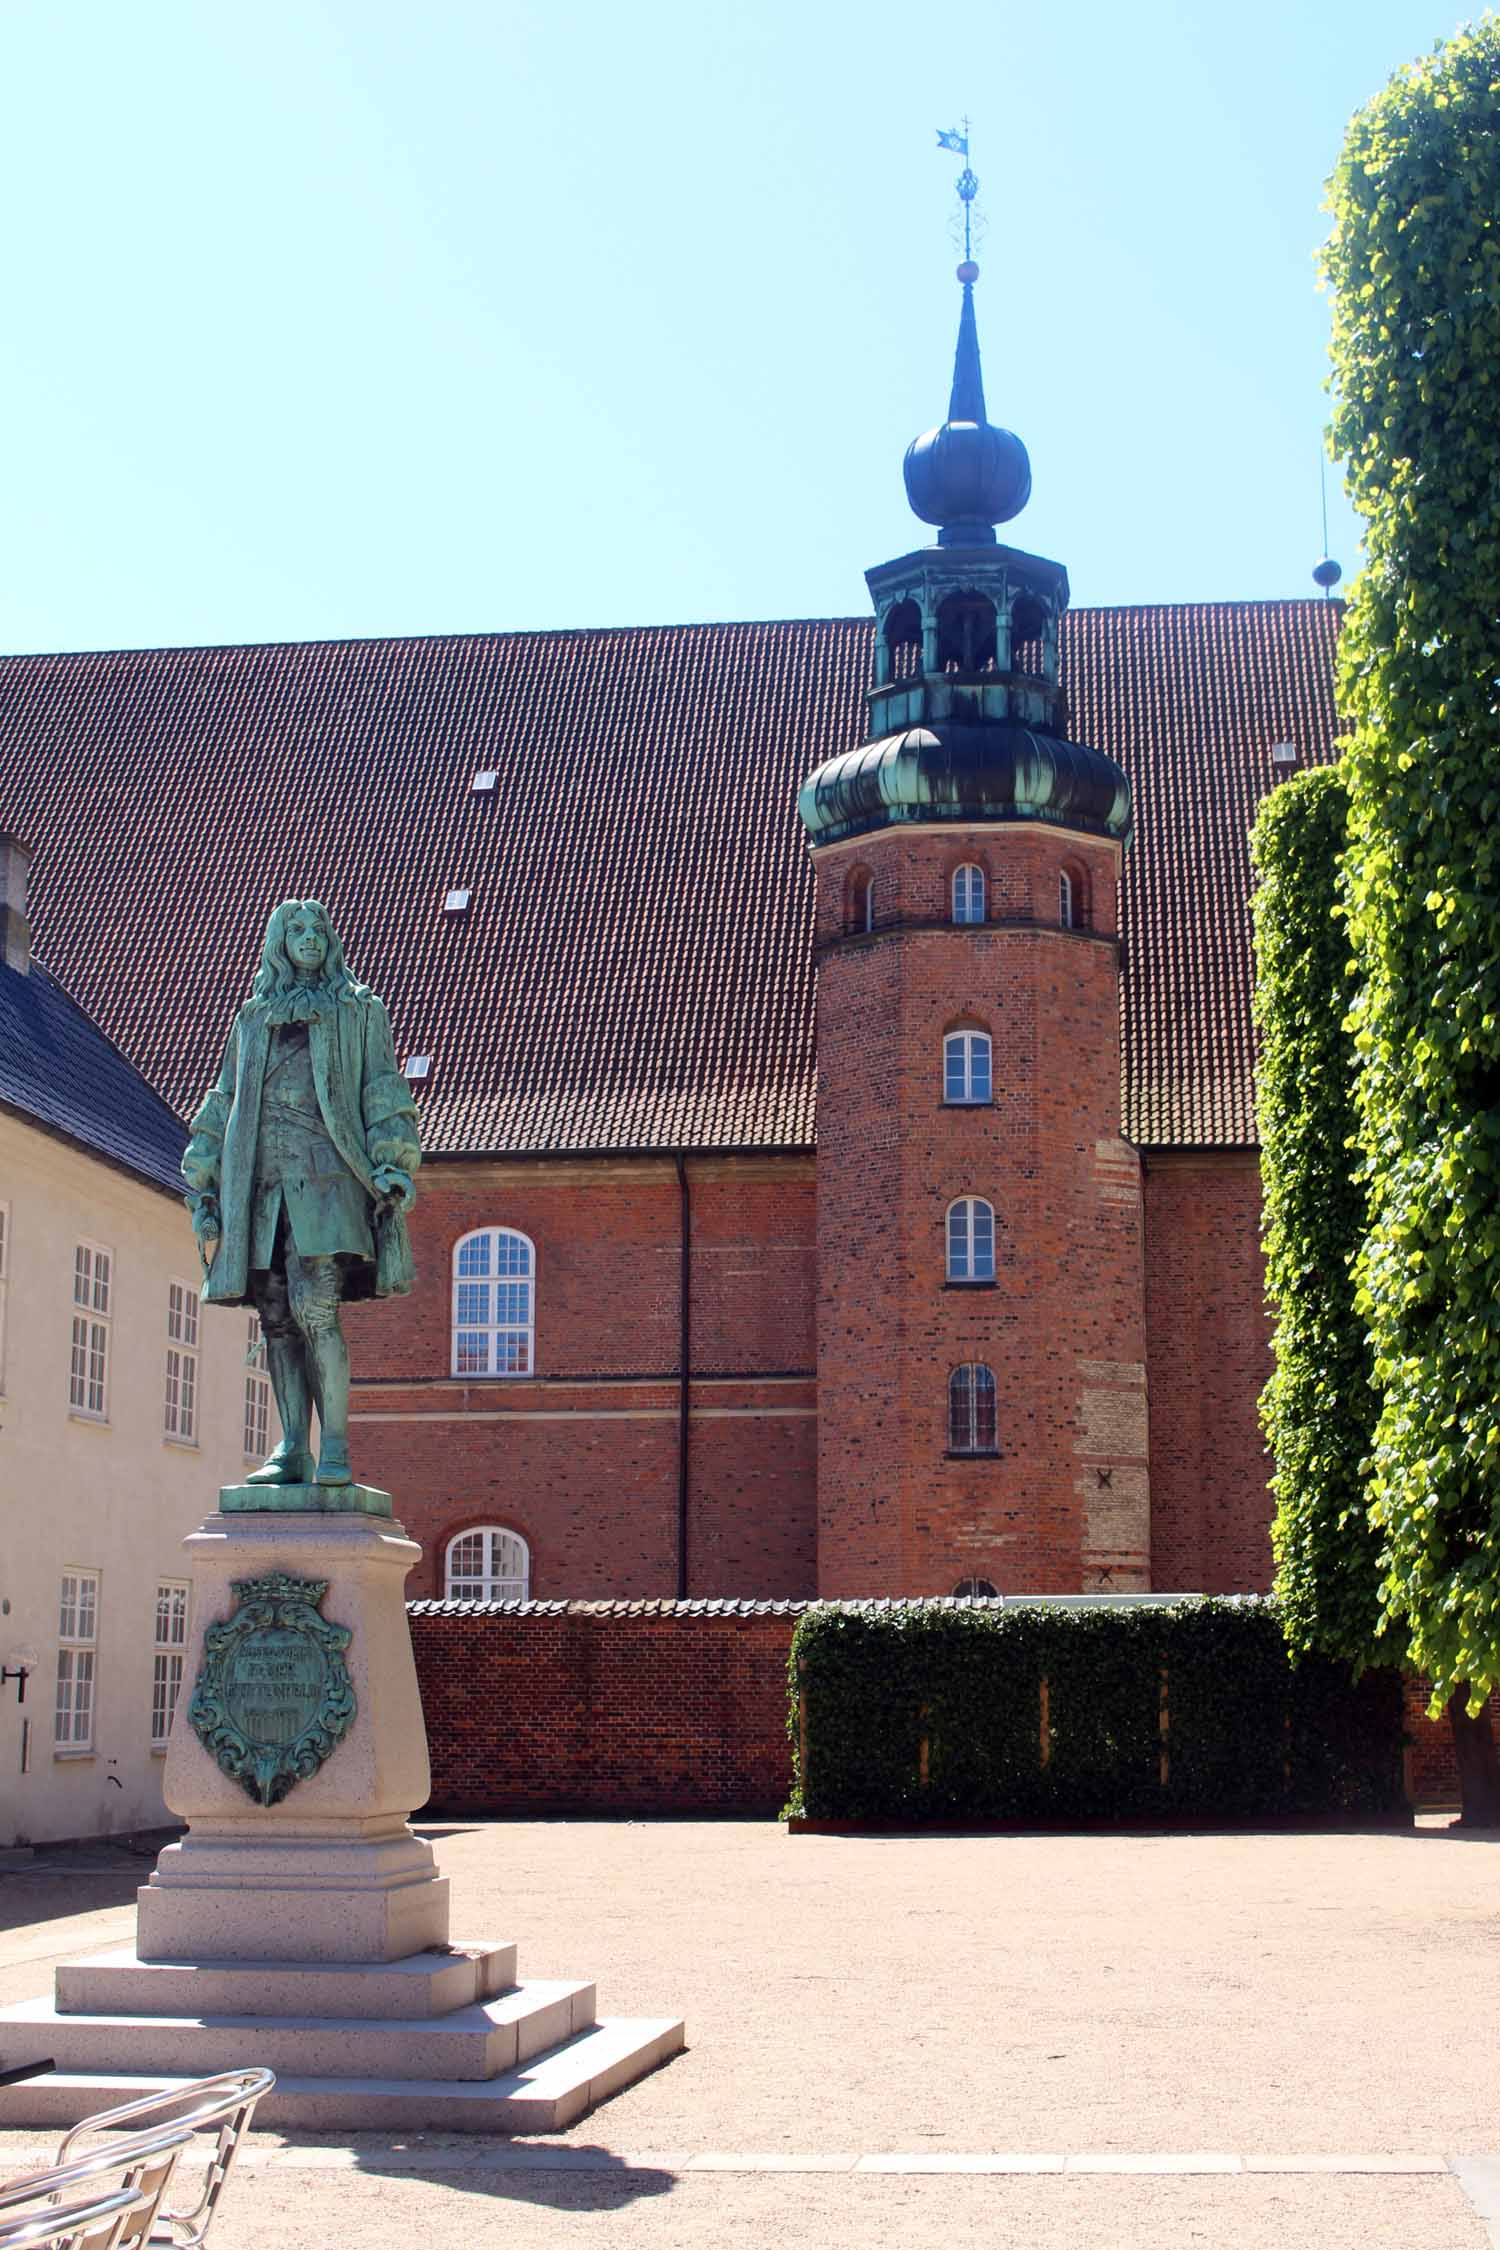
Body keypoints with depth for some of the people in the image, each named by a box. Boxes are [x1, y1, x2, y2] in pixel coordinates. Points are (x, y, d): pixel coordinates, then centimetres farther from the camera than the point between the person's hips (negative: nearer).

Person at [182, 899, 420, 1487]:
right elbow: (223, 1102, 23)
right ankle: (292, 1450, 1)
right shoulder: (251, 1019, 23)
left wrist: (393, 1163, -8)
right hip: (261, 1178, 4)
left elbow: (384, 1092, 6)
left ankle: (335, 1448, -16)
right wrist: (204, 1184, 14)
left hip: (326, 1171, -4)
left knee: (314, 1306, -18)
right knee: (277, 1316, -1)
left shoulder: (358, 1010, 14)